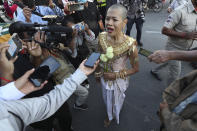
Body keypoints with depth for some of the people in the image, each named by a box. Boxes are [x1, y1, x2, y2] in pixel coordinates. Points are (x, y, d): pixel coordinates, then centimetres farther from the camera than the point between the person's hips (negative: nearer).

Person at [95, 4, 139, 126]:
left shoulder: (130, 44, -30)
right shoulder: (102, 37, -18)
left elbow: (135, 68, -17)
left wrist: (116, 75, -22)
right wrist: (98, 72, 6)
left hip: (119, 80, -3)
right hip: (104, 77, 4)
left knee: (117, 101, 27)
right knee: (107, 100, 31)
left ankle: (116, 115, 65)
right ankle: (110, 115, 67)